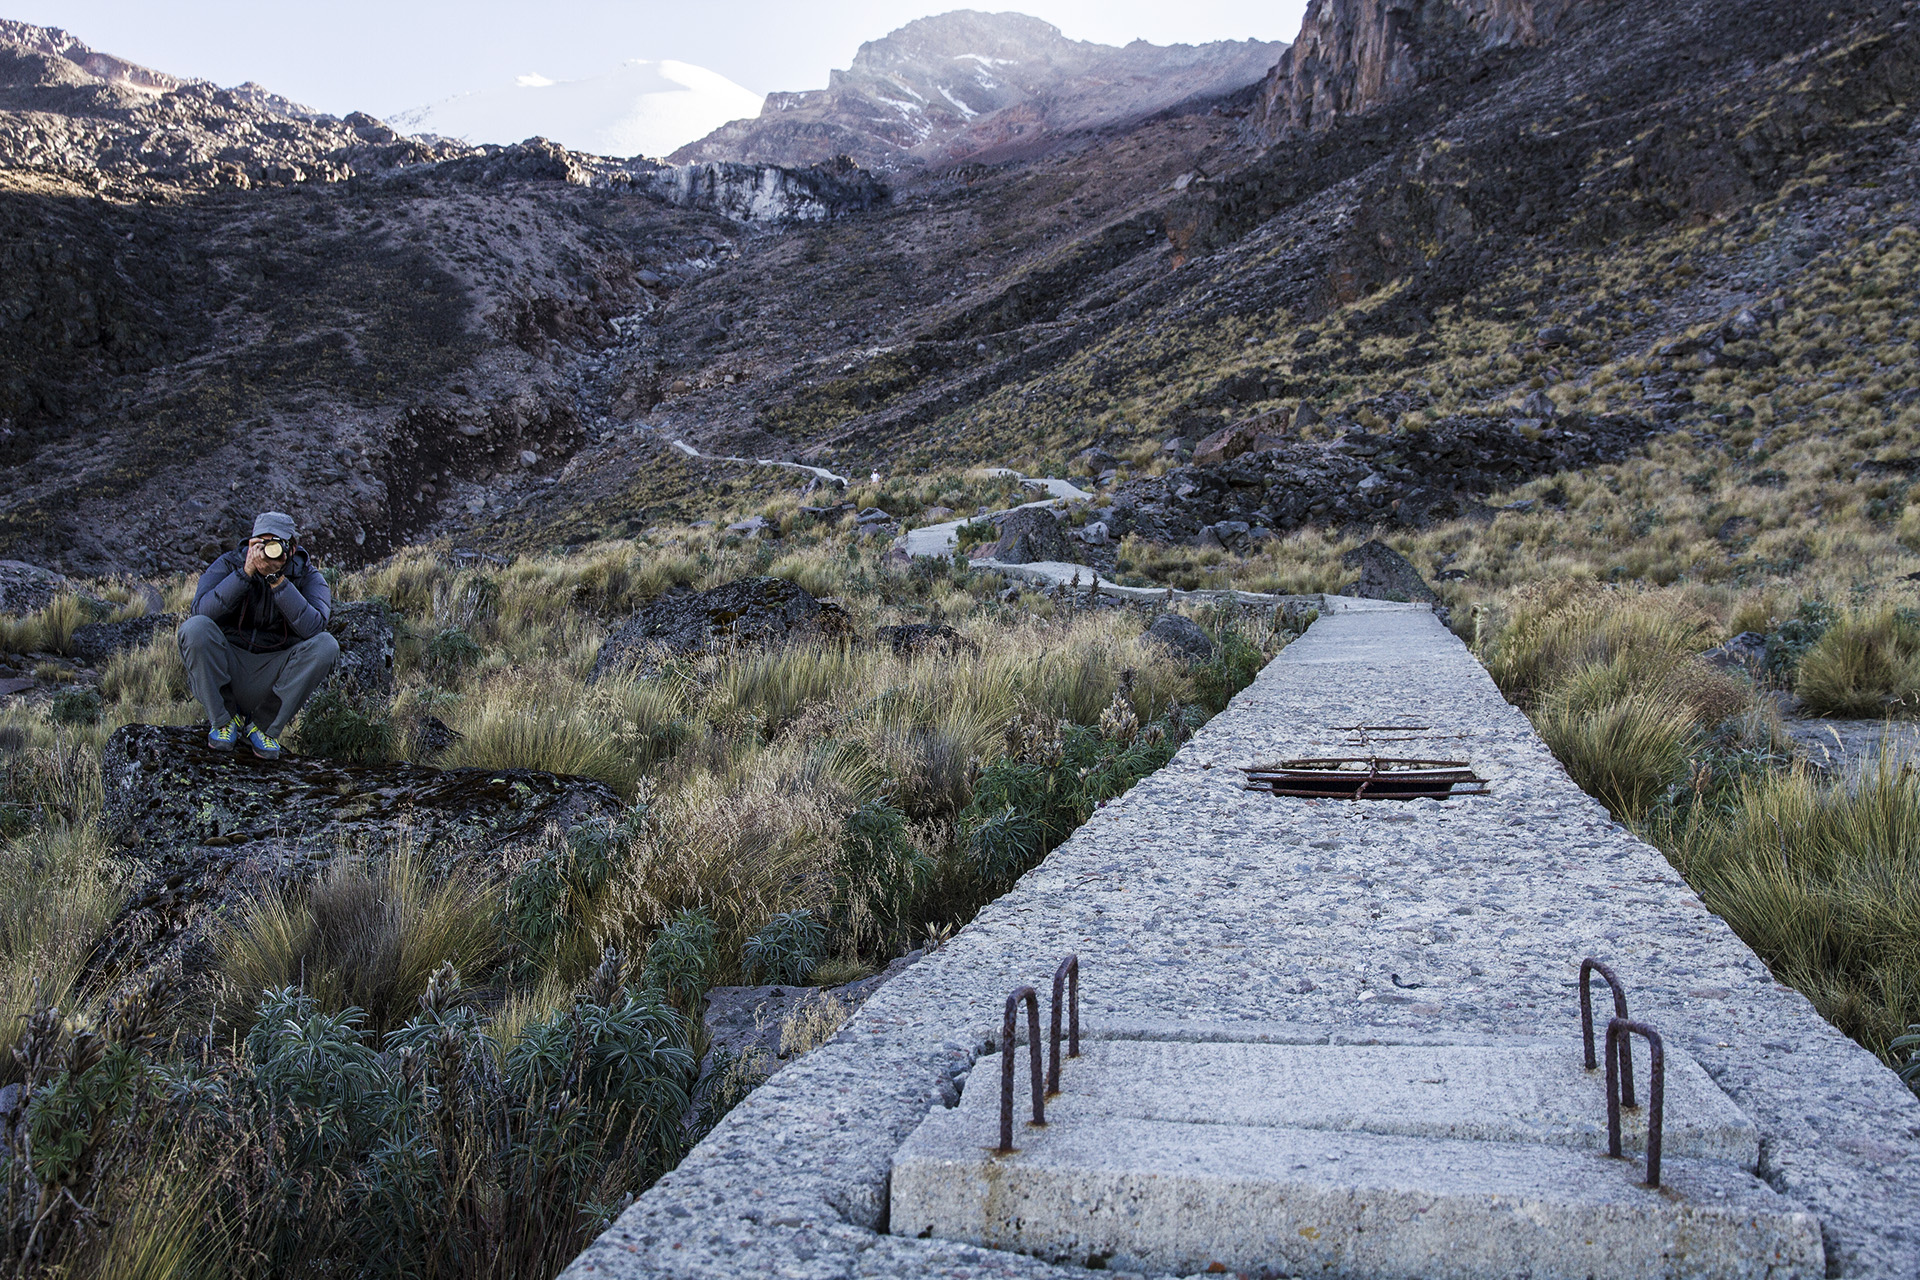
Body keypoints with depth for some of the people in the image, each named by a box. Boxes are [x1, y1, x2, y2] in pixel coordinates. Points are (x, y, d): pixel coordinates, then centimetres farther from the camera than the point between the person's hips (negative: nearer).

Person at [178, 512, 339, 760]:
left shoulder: (307, 577, -4)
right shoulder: (228, 565, -3)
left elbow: (312, 627, -24)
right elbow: (202, 609, -22)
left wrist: (278, 580, -28)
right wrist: (246, 572, -27)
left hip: (275, 675, 0)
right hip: (228, 669, 0)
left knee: (326, 645, -25)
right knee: (195, 628, -27)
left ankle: (264, 726, -11)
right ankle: (224, 720, -7)